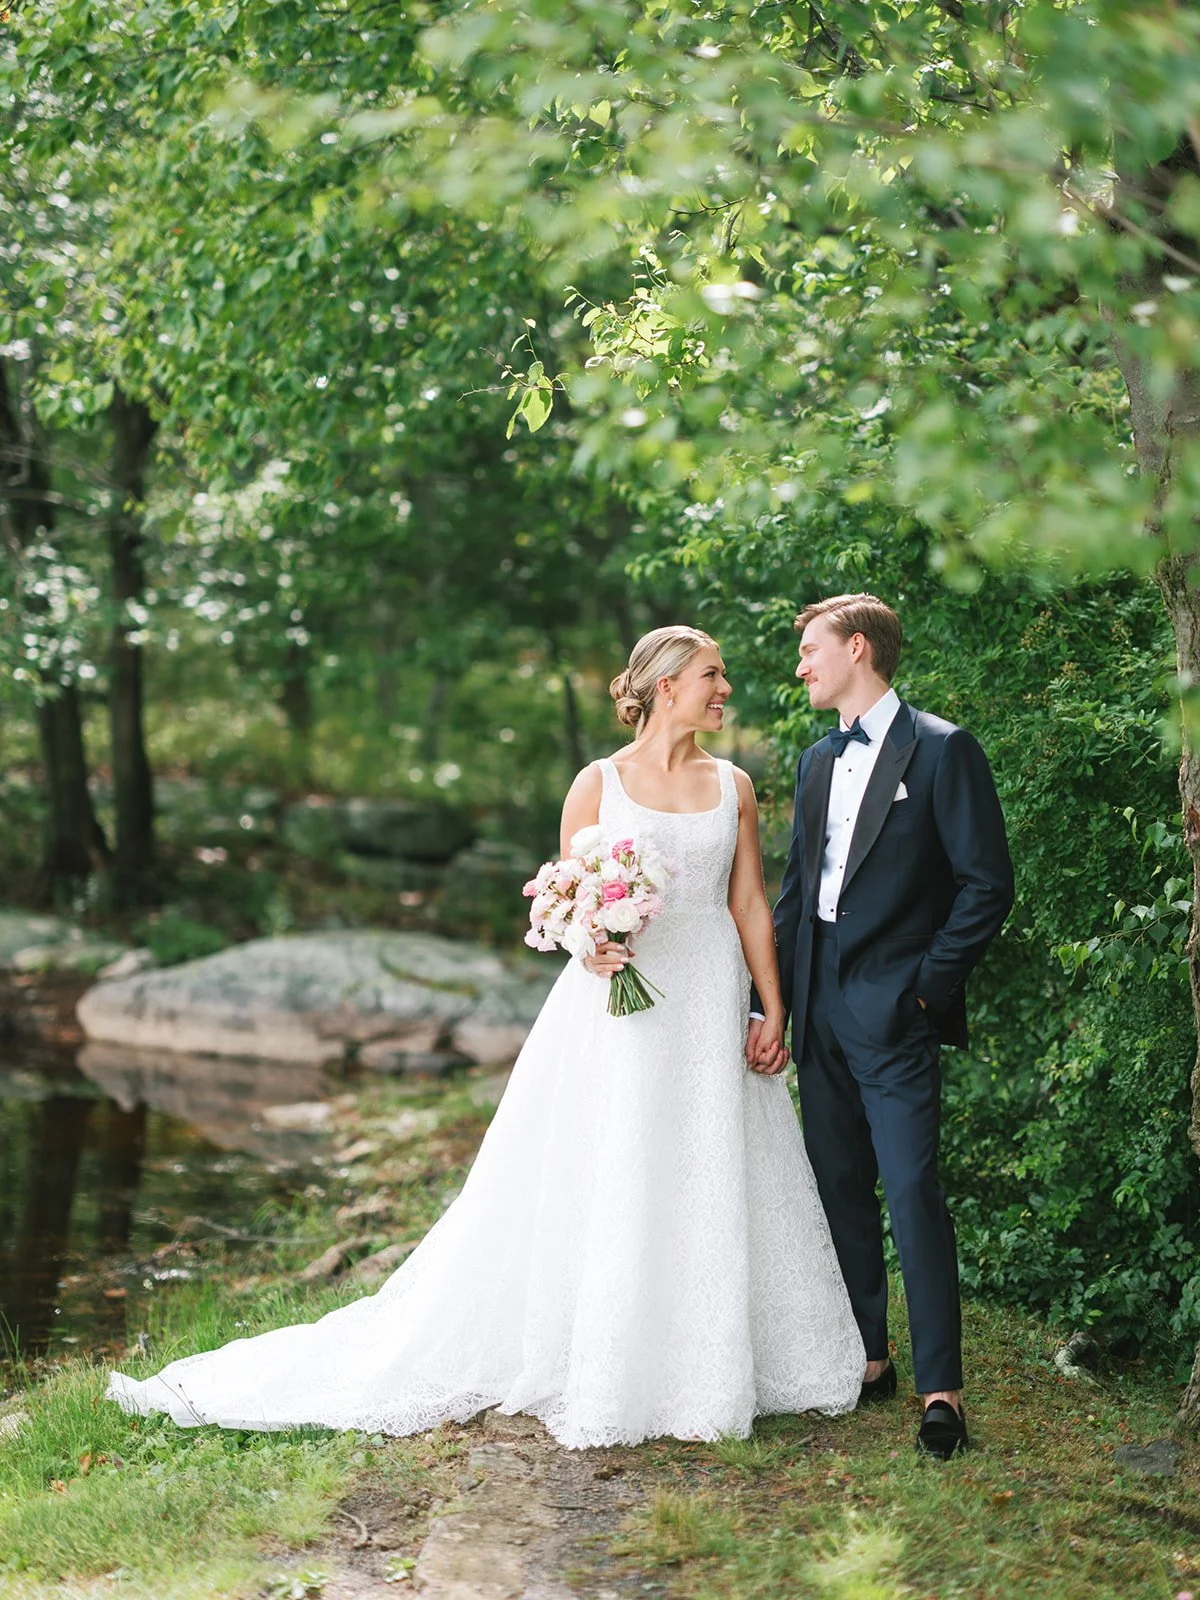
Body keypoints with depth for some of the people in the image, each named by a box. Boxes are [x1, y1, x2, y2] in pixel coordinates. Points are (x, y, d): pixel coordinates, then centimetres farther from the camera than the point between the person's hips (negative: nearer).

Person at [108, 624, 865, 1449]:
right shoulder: (599, 783, -1)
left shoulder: (733, 786, 9)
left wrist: (774, 1008, 2)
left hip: (712, 1002, 3)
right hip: (621, 1006, -3)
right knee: (605, 1188, -1)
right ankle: (604, 1377, 9)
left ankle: (707, 1371, 17)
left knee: (713, 1187, 5)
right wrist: (591, 947, -21)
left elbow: (751, 903, 8)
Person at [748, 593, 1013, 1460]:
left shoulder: (941, 749, -7)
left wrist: (930, 986, -12)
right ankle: (866, 1358, 23)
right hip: (820, 1013, 7)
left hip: (894, 1013, -7)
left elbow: (988, 883, -10)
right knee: (841, 1189, 12)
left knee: (911, 1191, -8)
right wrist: (771, 1007, 10)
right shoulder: (818, 760, 15)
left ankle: (941, 1387, -1)